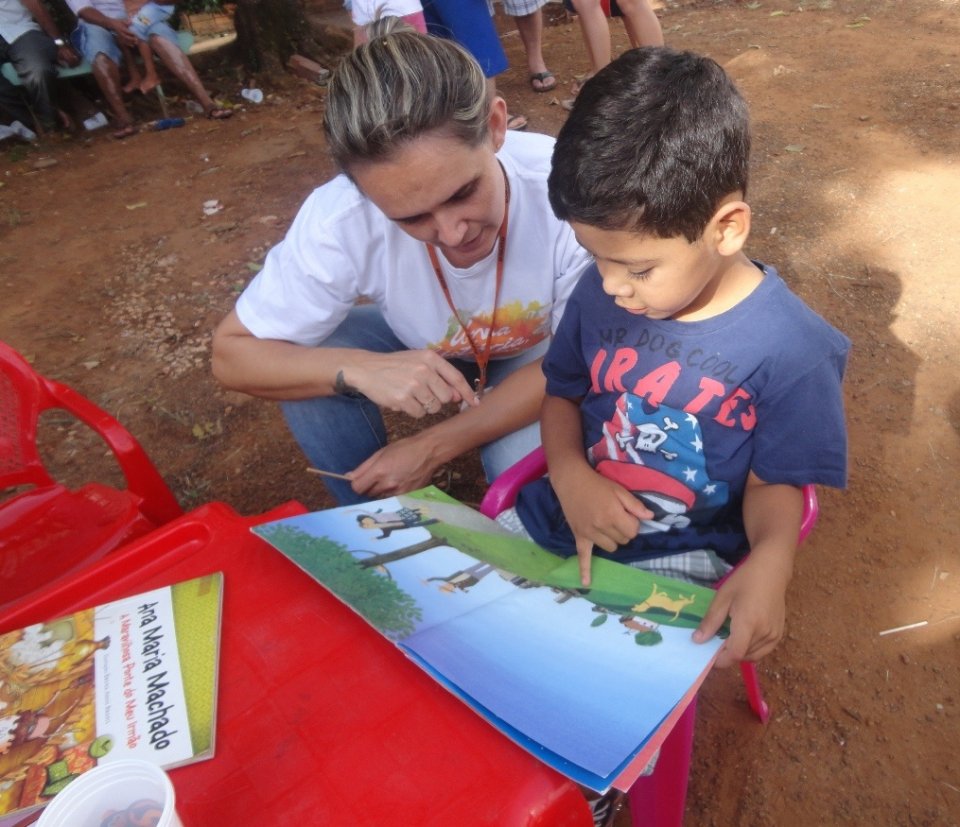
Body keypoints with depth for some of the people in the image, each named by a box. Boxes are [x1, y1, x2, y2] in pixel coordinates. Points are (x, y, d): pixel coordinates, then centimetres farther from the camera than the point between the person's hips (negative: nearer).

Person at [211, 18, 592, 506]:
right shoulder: (341, 218, -32)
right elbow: (232, 354, -22)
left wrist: (435, 446, -31)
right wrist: (358, 370, -42)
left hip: (533, 353, -1)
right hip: (421, 349, 2)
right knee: (314, 373, -26)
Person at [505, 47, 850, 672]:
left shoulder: (789, 350, -18)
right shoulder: (601, 292, -5)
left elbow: (774, 482, -7)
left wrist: (770, 560, -29)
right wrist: (568, 473, -14)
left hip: (676, 556, -4)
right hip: (565, 517, 5)